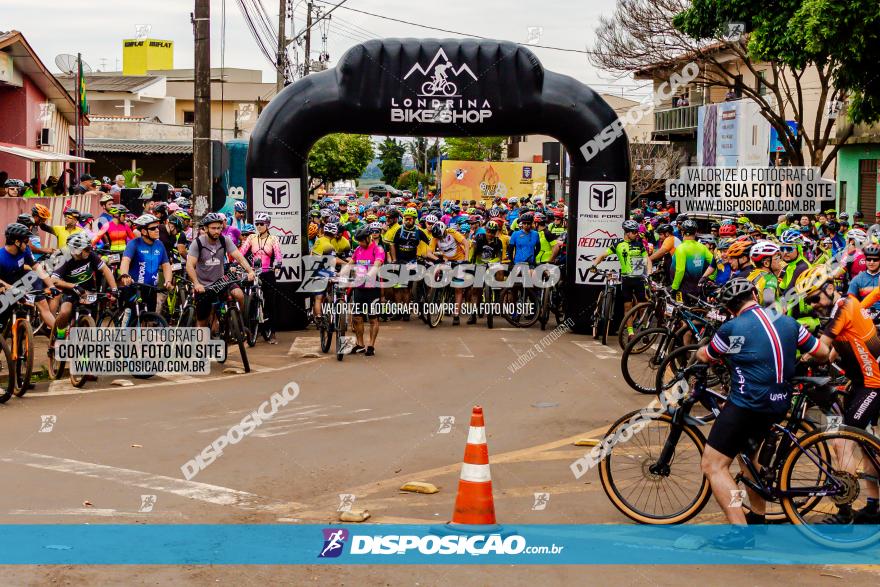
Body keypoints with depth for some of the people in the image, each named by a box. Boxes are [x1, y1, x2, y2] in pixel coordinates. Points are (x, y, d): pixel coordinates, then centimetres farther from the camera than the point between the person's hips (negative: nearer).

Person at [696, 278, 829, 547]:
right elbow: (822, 353, 13)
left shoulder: (732, 329, -10)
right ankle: (757, 517, 37)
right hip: (779, 404, 8)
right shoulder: (787, 321, 6)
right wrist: (795, 360, 35)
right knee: (746, 452, 30)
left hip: (747, 406, -7)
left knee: (713, 465, -3)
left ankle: (741, 532, -11)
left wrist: (699, 351, 31)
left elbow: (704, 356, 7)